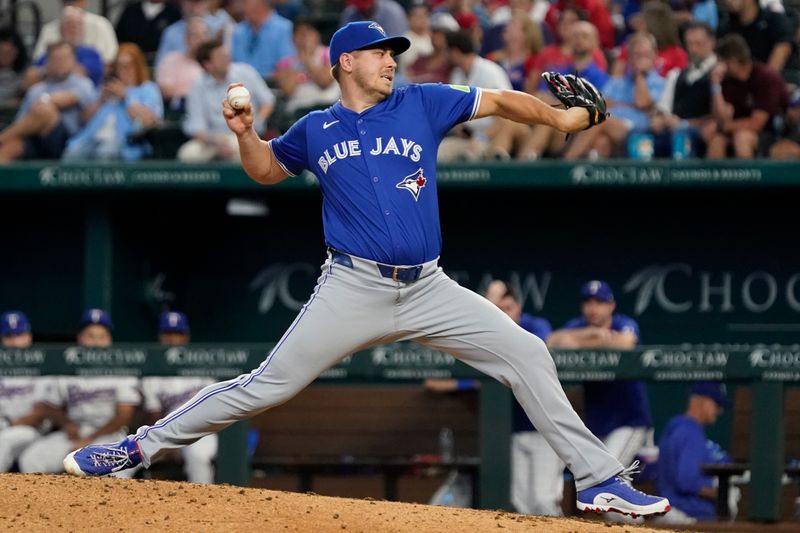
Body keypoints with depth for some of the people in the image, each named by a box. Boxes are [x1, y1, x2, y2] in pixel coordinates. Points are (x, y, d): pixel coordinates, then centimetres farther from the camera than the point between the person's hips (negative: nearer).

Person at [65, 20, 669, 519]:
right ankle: (142, 446, 3)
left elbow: (496, 101, 7)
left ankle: (597, 480, 0)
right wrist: (246, 133, 5)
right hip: (353, 289, -2)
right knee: (266, 385, -6)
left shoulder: (421, 105, 8)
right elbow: (267, 169, 24)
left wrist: (559, 116, -4)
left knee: (525, 354, -7)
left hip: (430, 290, 2)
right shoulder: (315, 130, 10)